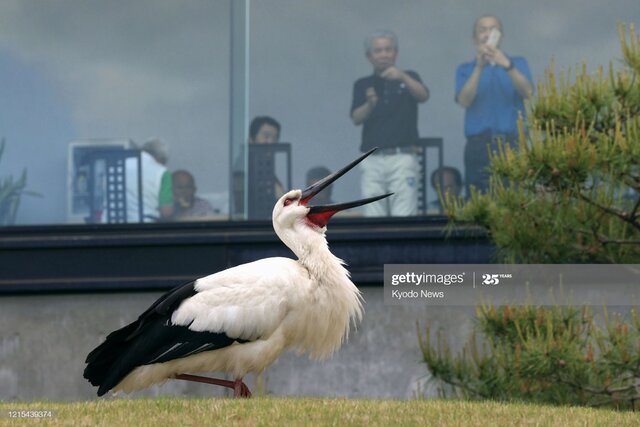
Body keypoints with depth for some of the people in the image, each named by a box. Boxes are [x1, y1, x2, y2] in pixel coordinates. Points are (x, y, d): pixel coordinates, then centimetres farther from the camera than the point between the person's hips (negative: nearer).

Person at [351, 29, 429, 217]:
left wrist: (402, 77, -29)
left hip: (403, 158, -2)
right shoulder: (362, 85, 14)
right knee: (373, 219, -4)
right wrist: (370, 105, -22)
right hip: (373, 160, 2)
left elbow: (423, 95, -10)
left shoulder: (408, 79, 11)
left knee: (404, 217, -10)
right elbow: (356, 118, 0)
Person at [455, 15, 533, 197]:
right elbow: (464, 100, -3)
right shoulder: (465, 70, 15)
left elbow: (527, 92, -4)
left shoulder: (517, 63, 15)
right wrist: (479, 67, -14)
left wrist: (506, 65, -19)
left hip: (511, 143, 0)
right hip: (478, 145, 0)